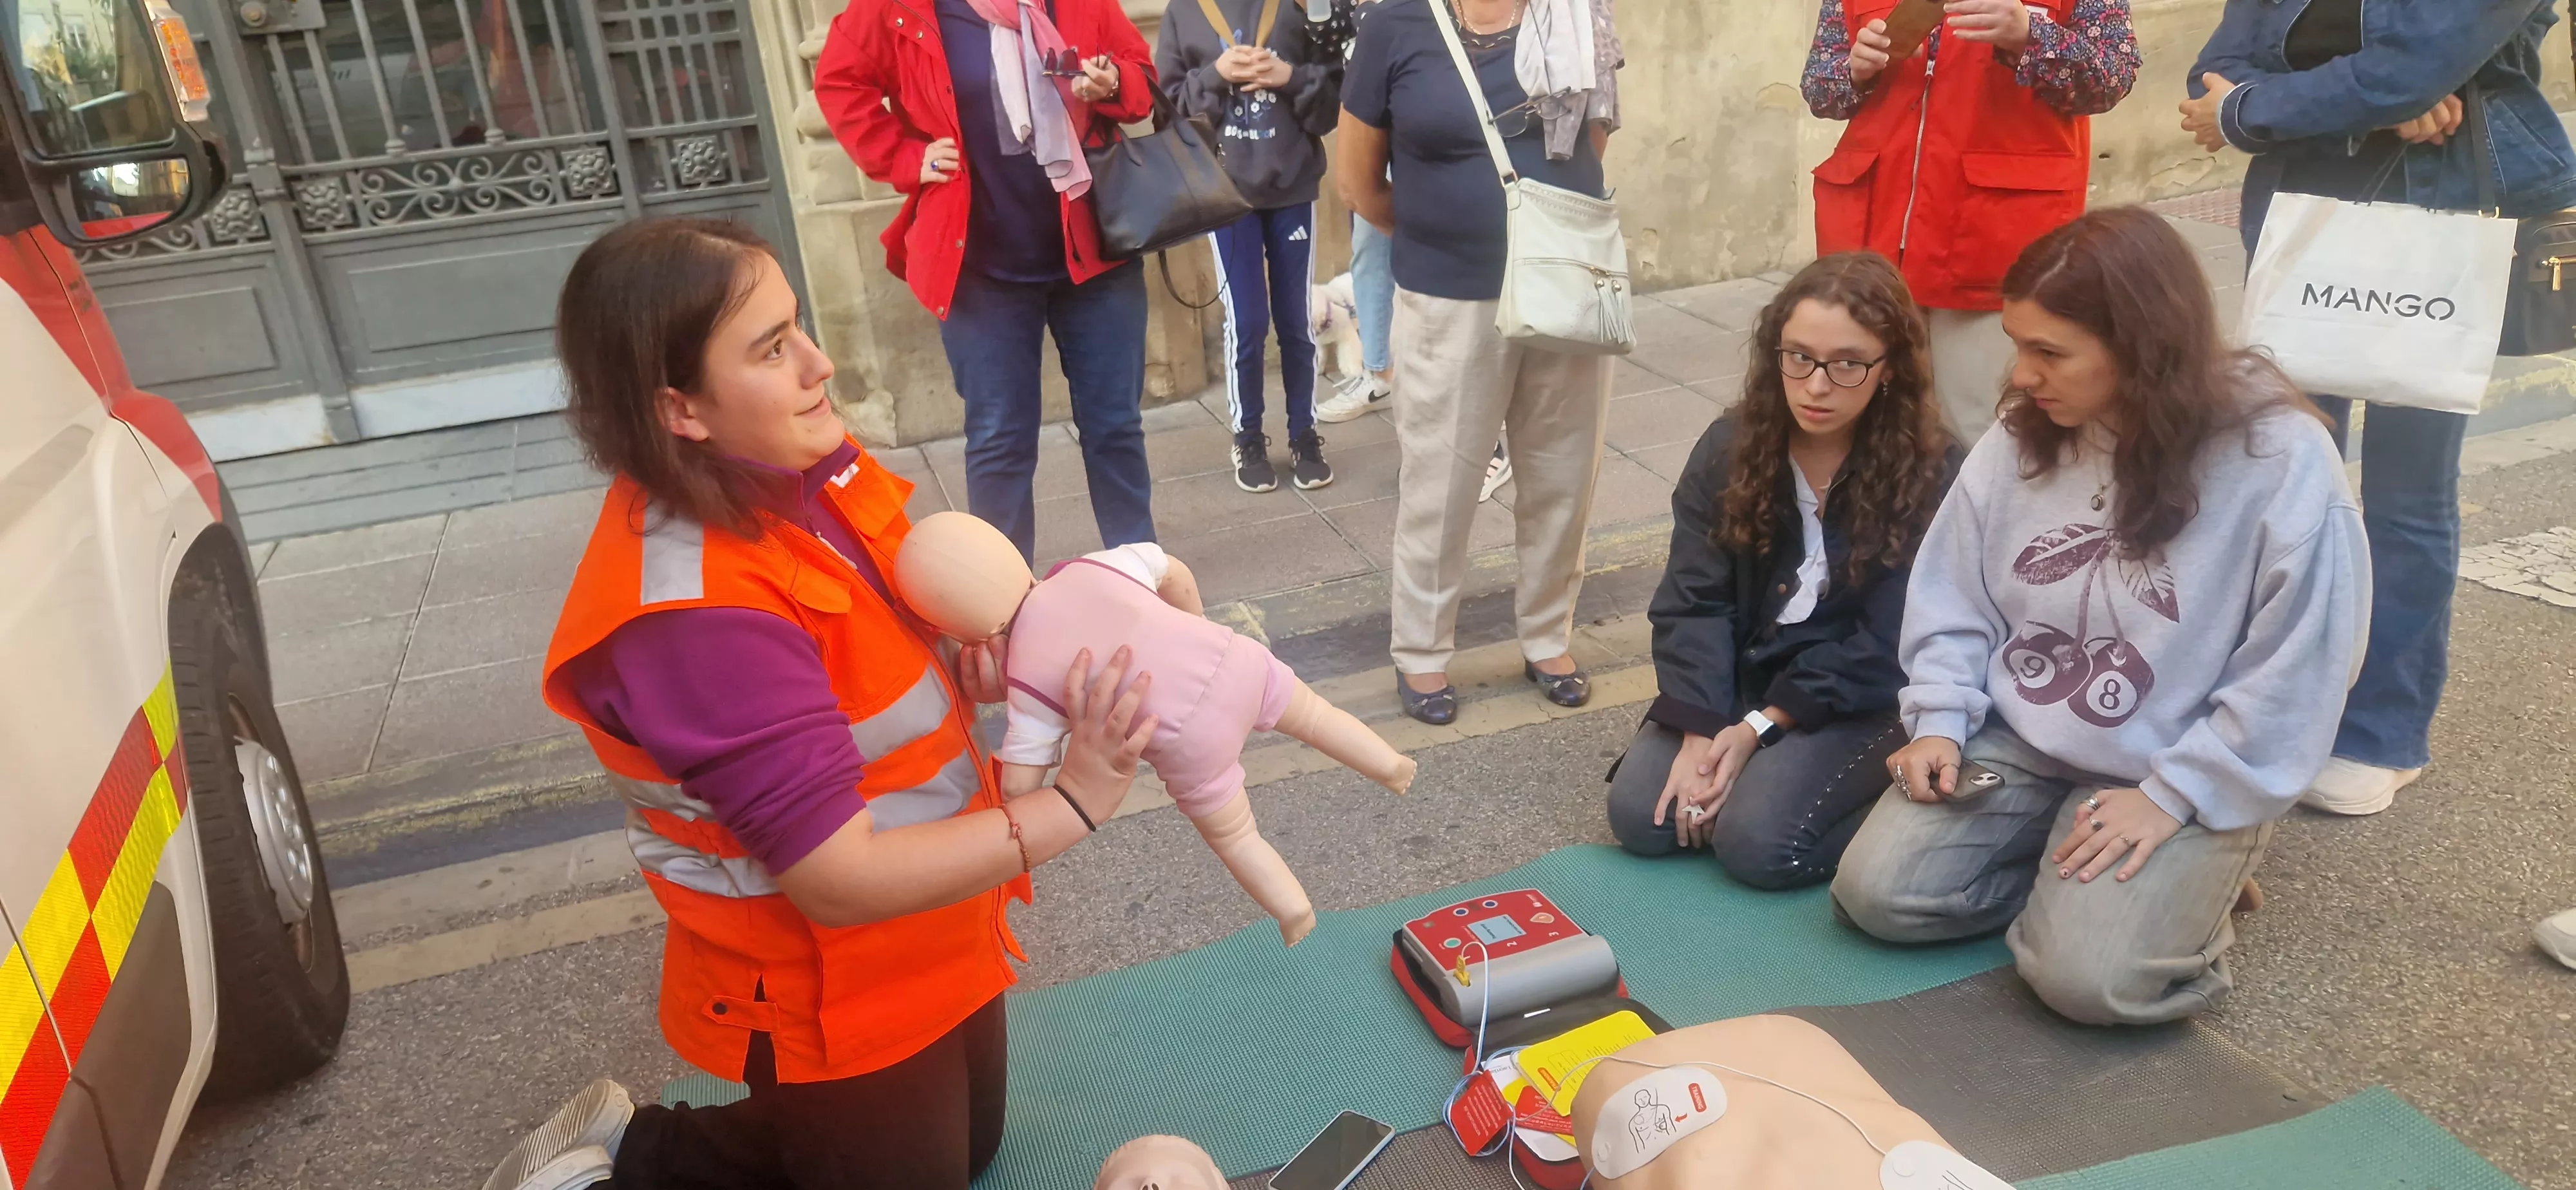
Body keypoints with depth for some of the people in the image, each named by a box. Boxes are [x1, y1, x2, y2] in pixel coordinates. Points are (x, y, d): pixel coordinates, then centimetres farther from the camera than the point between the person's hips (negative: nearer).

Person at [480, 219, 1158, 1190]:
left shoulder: (796, 473, -8)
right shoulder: (700, 615, -33)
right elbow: (841, 881, -31)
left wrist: (972, 666, -12)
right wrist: (1073, 805, -30)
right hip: (830, 1001, -8)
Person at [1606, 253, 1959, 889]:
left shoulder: (1931, 475, -14)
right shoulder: (1729, 449, -5)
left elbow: (1885, 643, -15)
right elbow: (1694, 601, -8)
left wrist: (1761, 727, -20)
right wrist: (1700, 731, -20)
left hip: (1862, 698, -3)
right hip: (1739, 677, 4)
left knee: (1757, 842, -23)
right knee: (1640, 817, -14)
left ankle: (1884, 797, 5)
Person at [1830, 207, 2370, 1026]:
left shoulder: (2281, 460, -18)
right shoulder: (2021, 437, -4)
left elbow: (2291, 679, -15)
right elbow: (1952, 599, 4)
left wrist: (2174, 797, -18)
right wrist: (1940, 722, -7)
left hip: (2182, 778, -4)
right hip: (2014, 742, 5)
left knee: (2086, 976, -22)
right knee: (1877, 892, -10)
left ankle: (2191, 876, 10)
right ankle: (2072, 882, 11)